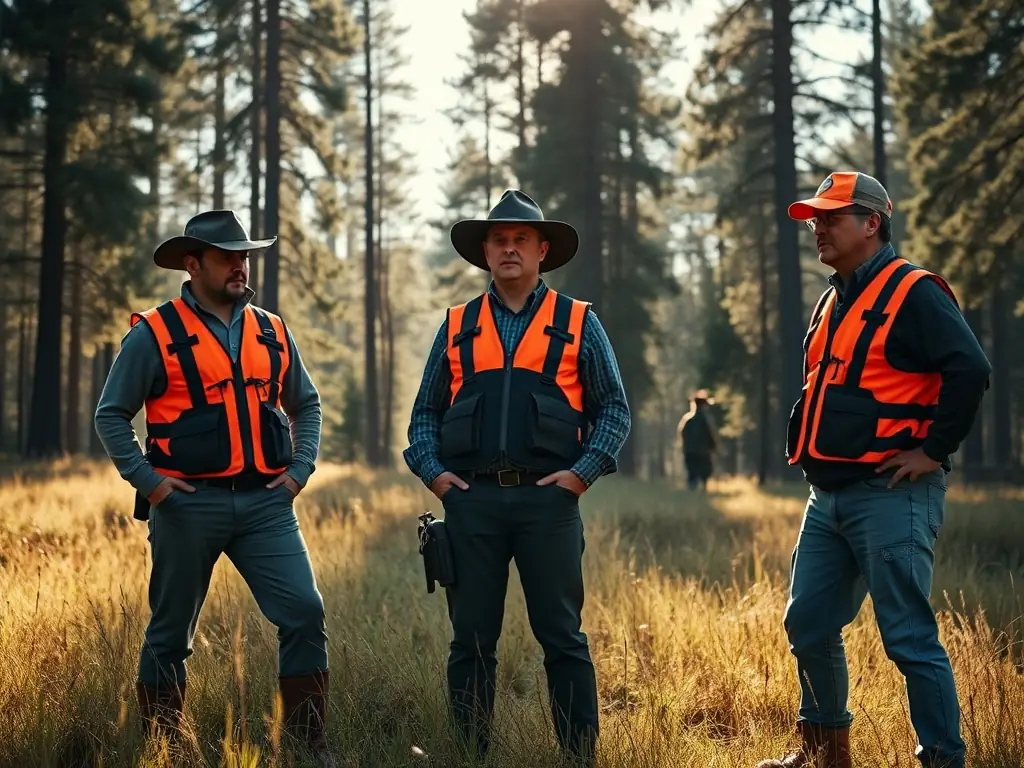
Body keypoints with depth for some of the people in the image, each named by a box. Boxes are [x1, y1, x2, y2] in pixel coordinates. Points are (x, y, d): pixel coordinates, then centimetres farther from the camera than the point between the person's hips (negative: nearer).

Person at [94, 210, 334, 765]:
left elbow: (306, 405, 21)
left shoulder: (272, 332, 11)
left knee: (304, 613, -9)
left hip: (265, 502, 3)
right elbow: (111, 415, 0)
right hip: (188, 504, -3)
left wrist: (300, 468, 8)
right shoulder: (154, 334, -3)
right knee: (171, 631, 7)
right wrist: (147, 480, -9)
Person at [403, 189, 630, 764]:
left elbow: (615, 409, 6)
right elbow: (425, 413, 16)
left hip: (548, 498, -2)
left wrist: (583, 472, -6)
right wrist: (433, 471, 0)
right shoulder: (457, 326, 14)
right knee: (472, 639, 5)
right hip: (472, 498, 2)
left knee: (563, 636, 0)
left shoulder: (577, 322, 8)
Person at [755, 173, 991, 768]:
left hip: (891, 496, -9)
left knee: (910, 639, -7)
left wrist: (934, 450, -17)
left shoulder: (914, 293, -9)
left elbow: (970, 369, -20)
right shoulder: (834, 301, 18)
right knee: (809, 625, 12)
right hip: (829, 497, 9)